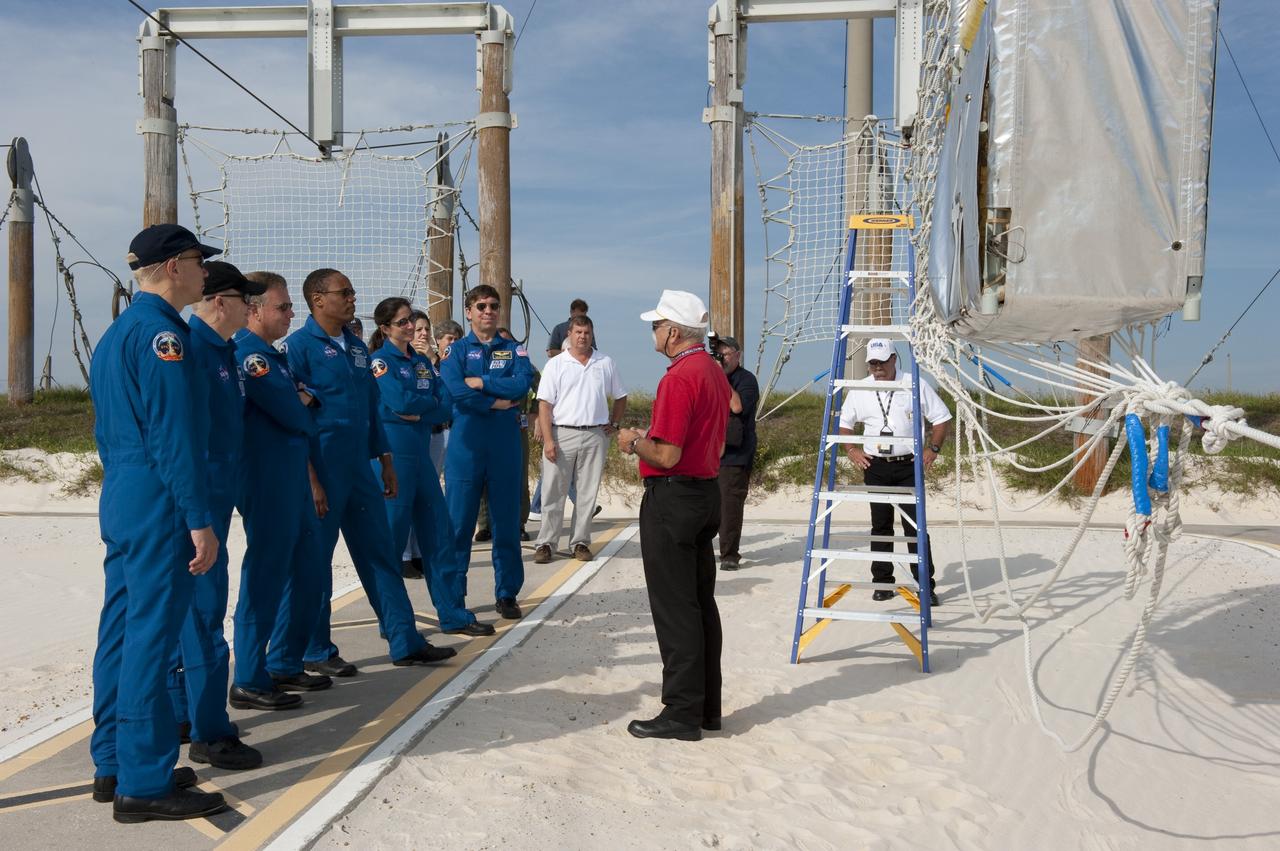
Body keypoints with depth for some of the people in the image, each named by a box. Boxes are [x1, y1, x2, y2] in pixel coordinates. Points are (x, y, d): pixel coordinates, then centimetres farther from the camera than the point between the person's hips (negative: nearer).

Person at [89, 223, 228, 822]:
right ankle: (144, 784, 1)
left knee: (122, 630, 14)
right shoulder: (161, 330, -13)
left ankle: (113, 765, 24)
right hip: (158, 503, -10)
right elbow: (175, 433, -19)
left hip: (120, 500, 10)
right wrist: (200, 519, -19)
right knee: (150, 636, -6)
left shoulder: (115, 333, 18)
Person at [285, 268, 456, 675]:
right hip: (322, 469, -7)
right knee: (315, 559, 3)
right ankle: (316, 652, 15)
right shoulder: (299, 345, -8)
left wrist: (385, 459, 16)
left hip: (359, 469, 7)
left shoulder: (357, 347, 14)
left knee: (380, 553, 9)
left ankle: (404, 641, 15)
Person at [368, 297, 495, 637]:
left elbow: (446, 404, 6)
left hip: (421, 453, 7)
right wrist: (430, 402, 0)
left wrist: (416, 413, -12)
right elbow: (400, 401, -18)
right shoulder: (380, 360, -4)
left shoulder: (421, 362, 15)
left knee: (439, 535, 7)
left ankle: (454, 615, 14)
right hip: (392, 453, -7)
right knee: (392, 536, -1)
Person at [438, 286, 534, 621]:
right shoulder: (456, 350, 6)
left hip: (505, 445, 2)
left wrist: (480, 382, -11)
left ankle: (507, 594, 16)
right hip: (466, 444, -2)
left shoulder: (513, 350, 11)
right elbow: (453, 389, -12)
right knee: (458, 521, 0)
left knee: (507, 521, 6)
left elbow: (523, 383, -9)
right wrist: (496, 403, -10)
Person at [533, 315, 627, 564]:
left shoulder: (606, 363, 9)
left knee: (587, 492, 6)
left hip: (595, 436, 2)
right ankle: (546, 543, 6)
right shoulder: (556, 364, 2)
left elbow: (620, 397, 21)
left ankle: (580, 542, 14)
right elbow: (544, 404, -3)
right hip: (562, 433, -2)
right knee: (554, 492, 0)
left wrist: (614, 424, 9)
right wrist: (548, 440, -11)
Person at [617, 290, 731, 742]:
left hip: (672, 498, -10)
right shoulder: (716, 372, 12)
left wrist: (633, 442, -4)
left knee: (674, 610, -3)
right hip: (707, 492, 10)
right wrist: (648, 437, 18)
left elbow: (667, 456, -23)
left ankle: (682, 714, 3)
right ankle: (707, 706, 22)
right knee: (702, 604, 14)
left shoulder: (679, 378, -19)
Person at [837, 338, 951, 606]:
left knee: (915, 526, -5)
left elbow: (942, 418, 4)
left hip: (908, 465, -2)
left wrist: (933, 448, -4)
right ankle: (882, 582, 16)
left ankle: (925, 586, 0)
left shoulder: (916, 386, -2)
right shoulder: (859, 391, 5)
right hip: (874, 466, 2)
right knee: (880, 525, 8)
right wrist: (852, 449, 5)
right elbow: (845, 422, 18)